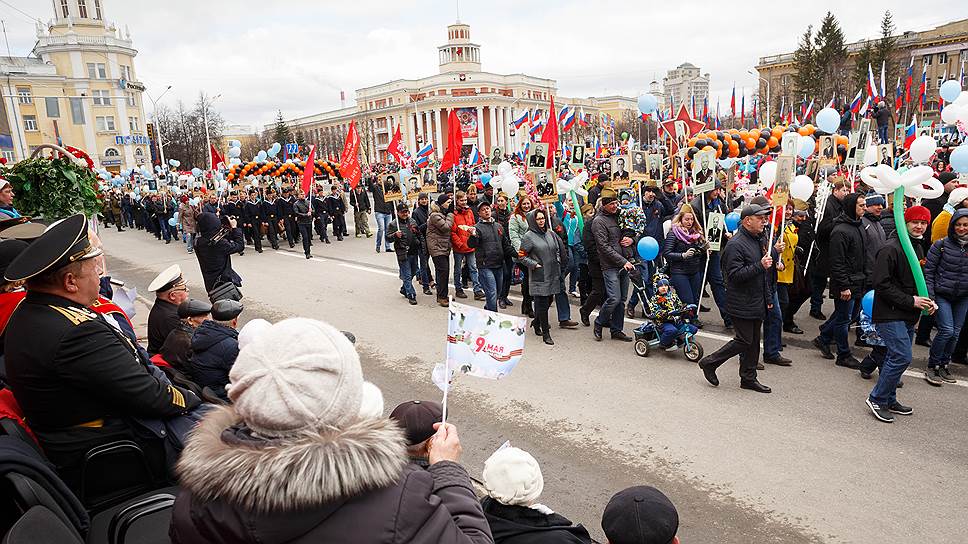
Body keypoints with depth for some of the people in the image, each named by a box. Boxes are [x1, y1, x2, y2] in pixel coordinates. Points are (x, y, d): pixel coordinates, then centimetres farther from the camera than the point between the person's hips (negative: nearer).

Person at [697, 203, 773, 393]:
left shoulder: (760, 240, 13)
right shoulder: (735, 245, -18)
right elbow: (735, 275, -25)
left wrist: (769, 297, 21)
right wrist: (760, 266, -29)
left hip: (757, 304, 9)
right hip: (742, 305, -9)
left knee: (753, 342, 13)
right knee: (744, 340, -5)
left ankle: (748, 378, 24)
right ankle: (709, 363, 11)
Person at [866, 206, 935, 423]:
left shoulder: (918, 248, 14)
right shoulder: (890, 249, -15)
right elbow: (882, 284, -19)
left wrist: (928, 301, 6)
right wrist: (910, 301, -19)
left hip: (909, 316, 9)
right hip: (890, 315, -9)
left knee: (896, 357, 14)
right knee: (902, 357, -13)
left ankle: (889, 400, 26)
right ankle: (877, 399, -1)